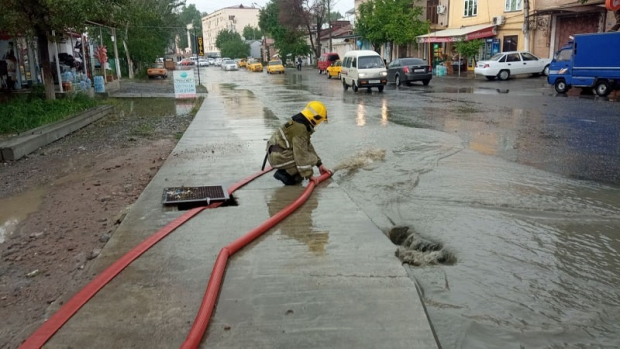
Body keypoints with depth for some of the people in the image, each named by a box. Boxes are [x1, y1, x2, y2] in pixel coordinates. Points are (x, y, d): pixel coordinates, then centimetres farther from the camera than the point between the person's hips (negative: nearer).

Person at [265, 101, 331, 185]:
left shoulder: (299, 123, 13)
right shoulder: (300, 129, -20)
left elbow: (308, 146, 18)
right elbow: (301, 153, -24)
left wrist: (319, 164, 18)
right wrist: (309, 174, -20)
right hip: (279, 158, -10)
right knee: (311, 159, -13)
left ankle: (285, 171, 7)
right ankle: (285, 174, -11)